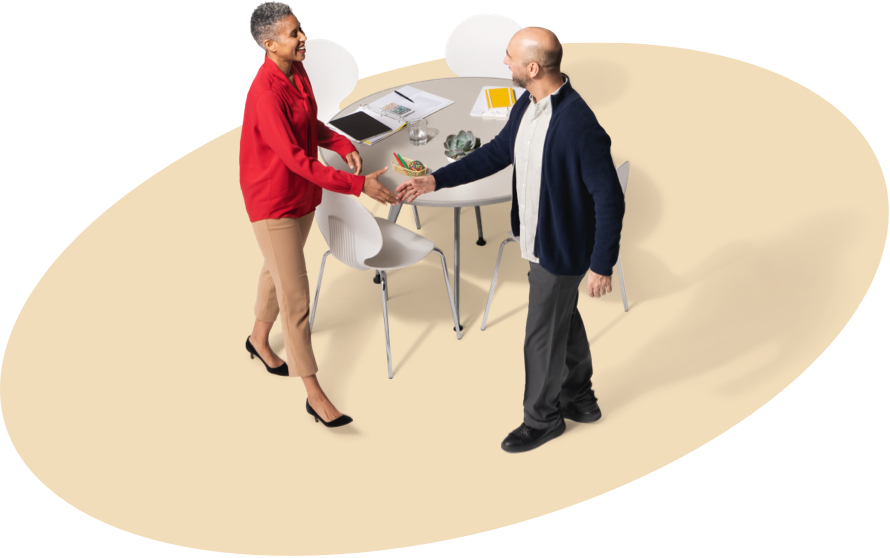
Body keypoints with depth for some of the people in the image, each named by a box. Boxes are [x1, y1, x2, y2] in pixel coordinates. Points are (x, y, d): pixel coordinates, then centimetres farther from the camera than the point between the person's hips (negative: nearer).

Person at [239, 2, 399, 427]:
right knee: (295, 296, -4)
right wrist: (358, 185, -34)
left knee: (278, 270, 26)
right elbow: (297, 159, -32)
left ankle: (259, 340, 51)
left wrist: (342, 145, -6)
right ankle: (314, 394, 4)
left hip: (303, 193, 9)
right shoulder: (266, 94, -29)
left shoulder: (297, 70, -2)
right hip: (273, 203, -9)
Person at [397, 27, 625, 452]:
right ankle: (578, 398, 45)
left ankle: (541, 417, 31)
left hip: (561, 249, -8)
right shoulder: (526, 106, -4)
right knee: (564, 320, 24)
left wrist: (602, 265, -20)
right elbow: (498, 152, 11)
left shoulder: (579, 126, -31)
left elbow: (610, 199, -25)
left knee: (543, 336, 8)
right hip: (537, 240, 8)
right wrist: (436, 180, 5)